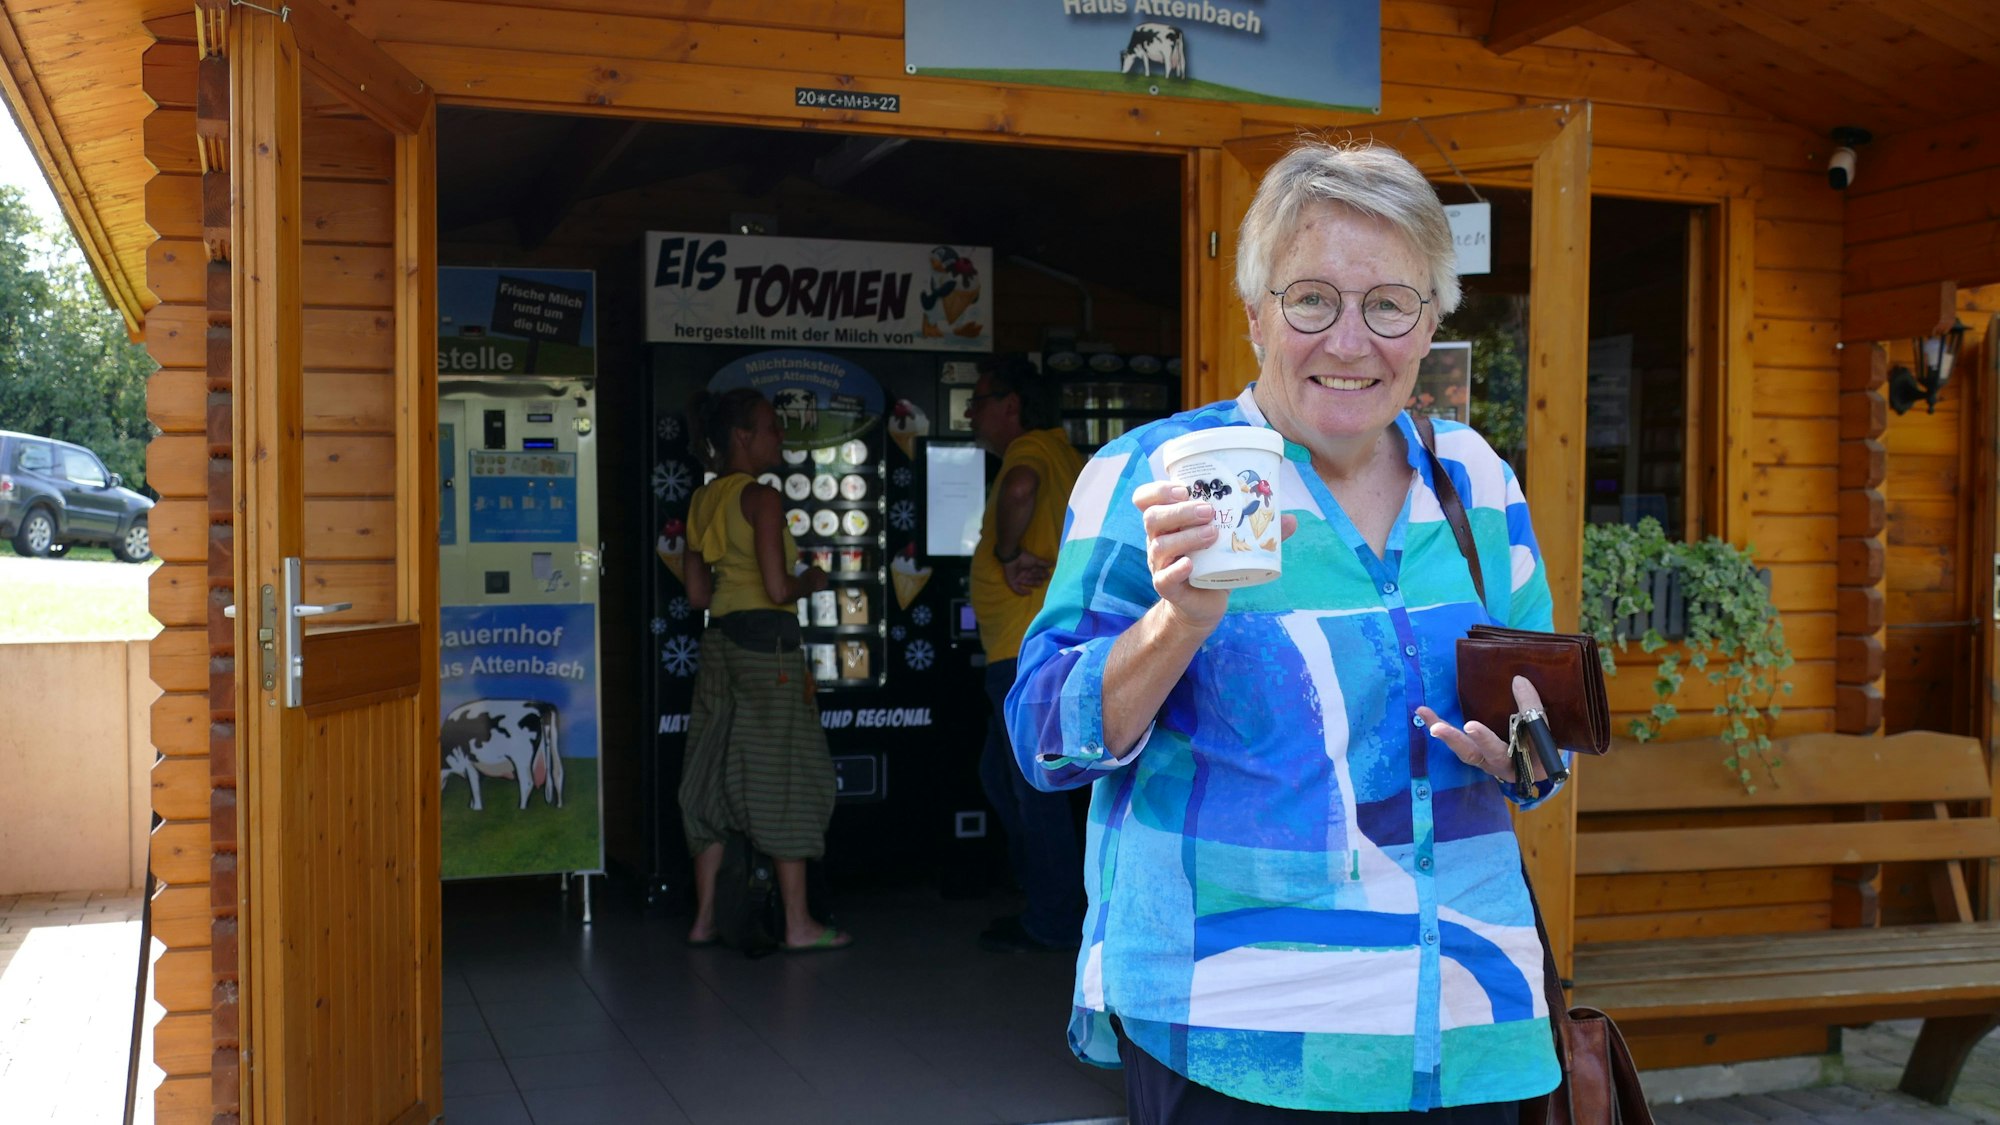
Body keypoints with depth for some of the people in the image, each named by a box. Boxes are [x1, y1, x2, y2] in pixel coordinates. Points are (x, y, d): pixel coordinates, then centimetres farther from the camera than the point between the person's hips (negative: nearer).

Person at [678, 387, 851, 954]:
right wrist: (812, 581, 0)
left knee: (716, 775, 12)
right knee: (783, 777, -1)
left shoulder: (703, 500, 11)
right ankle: (798, 924, 3)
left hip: (720, 641, 8)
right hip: (767, 640, -8)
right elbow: (778, 588, -19)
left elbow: (697, 593, 12)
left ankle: (705, 918, 16)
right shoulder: (761, 498, -13)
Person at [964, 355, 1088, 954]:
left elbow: (1020, 487, -36)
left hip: (1027, 646, -10)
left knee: (1033, 783, -3)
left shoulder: (1030, 447, -11)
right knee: (1001, 775, 19)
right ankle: (1052, 901, 24)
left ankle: (1053, 921, 6)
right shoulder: (1065, 456, 19)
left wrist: (1008, 554, -21)